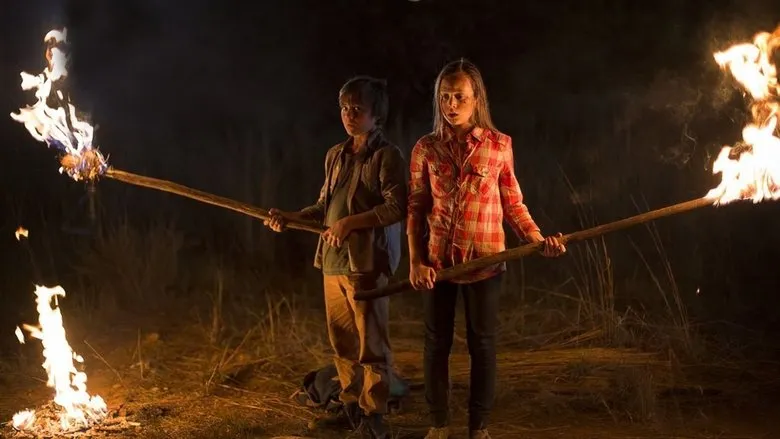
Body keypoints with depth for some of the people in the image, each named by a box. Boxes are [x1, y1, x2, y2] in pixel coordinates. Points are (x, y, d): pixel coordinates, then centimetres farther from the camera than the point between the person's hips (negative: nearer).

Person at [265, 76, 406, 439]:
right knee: (341, 341, 12)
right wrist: (290, 217, 8)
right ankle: (351, 407, 25)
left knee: (371, 342, -1)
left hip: (368, 261, -7)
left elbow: (397, 207, -15)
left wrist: (350, 222, -18)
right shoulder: (335, 156, 15)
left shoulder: (387, 155, -6)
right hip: (333, 260, 7)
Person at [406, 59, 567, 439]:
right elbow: (416, 208, 2)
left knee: (482, 343, 7)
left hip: (484, 262, -1)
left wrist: (538, 240, -12)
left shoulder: (500, 145, -3)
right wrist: (415, 261, -5)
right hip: (437, 261, 1)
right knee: (437, 342, 9)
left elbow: (513, 204, 1)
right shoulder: (426, 148, 0)